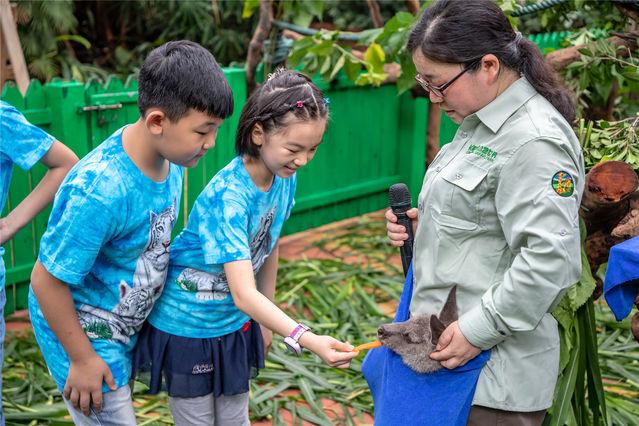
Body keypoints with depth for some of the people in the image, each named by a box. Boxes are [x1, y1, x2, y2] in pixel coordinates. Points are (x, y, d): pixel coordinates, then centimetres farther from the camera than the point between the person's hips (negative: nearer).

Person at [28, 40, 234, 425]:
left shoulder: (171, 157, -11)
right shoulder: (99, 190, -35)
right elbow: (46, 281, -24)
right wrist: (81, 359, -15)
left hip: (126, 327, 7)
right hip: (83, 333, -7)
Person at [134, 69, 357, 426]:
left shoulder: (284, 178, -10)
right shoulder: (228, 196, -32)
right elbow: (243, 294, -38)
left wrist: (266, 322, 11)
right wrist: (306, 339, -49)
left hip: (235, 326, 6)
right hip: (187, 329, -6)